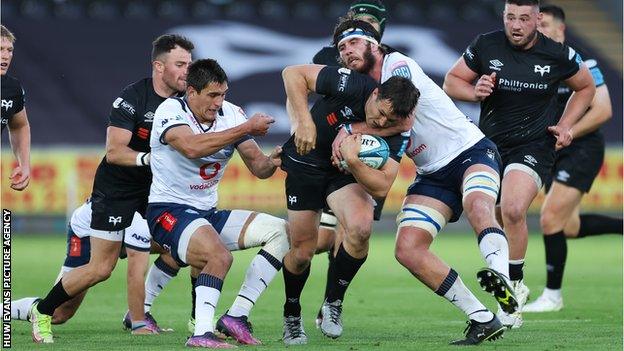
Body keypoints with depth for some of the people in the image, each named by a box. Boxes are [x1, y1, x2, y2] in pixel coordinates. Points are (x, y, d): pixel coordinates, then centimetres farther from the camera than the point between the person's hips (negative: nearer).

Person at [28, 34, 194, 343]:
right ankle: (43, 312, 14)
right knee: (101, 269, -4)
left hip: (156, 186, 6)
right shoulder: (133, 98, -22)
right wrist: (148, 158, -42)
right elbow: (113, 152, -26)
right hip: (116, 187, -6)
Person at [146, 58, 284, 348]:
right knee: (219, 256, -33)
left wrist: (271, 162, -21)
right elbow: (192, 147, -35)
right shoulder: (170, 111, -14)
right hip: (169, 212, -8)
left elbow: (257, 166, 5)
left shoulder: (230, 113, 3)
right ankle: (202, 333, -33)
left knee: (281, 231, -3)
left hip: (208, 213, 8)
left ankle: (237, 315, -7)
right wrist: (246, 128, -30)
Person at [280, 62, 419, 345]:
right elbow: (293, 73, -24)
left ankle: (333, 303, -7)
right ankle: (291, 317, 26)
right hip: (306, 161, -1)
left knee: (361, 228, -28)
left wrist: (353, 161, -40)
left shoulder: (396, 134, -21)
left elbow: (381, 187, -24)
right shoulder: (351, 85, -29)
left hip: (348, 173, 1)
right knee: (303, 251, -3)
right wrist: (305, 122, -32)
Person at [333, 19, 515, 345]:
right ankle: (482, 320, -12)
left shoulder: (399, 65, -11)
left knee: (477, 204, -39)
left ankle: (501, 278, -60)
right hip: (432, 175, 7)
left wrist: (349, 131, -23)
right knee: (407, 250, -11)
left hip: (471, 151, -7)